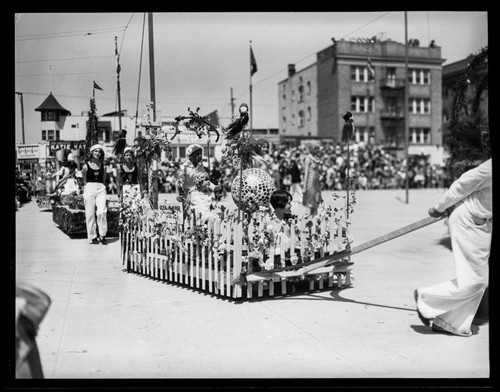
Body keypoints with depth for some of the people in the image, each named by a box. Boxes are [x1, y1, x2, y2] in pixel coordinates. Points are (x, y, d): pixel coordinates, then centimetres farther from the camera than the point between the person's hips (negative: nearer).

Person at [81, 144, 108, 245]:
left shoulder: (103, 167, 10)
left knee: (102, 212, -14)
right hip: (89, 188, -1)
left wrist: (104, 190, 9)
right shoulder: (86, 166, 5)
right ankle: (93, 237, 8)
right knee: (90, 213, -1)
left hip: (101, 189, 1)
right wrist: (84, 195, 4)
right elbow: (84, 182, 8)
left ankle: (102, 235, -4)